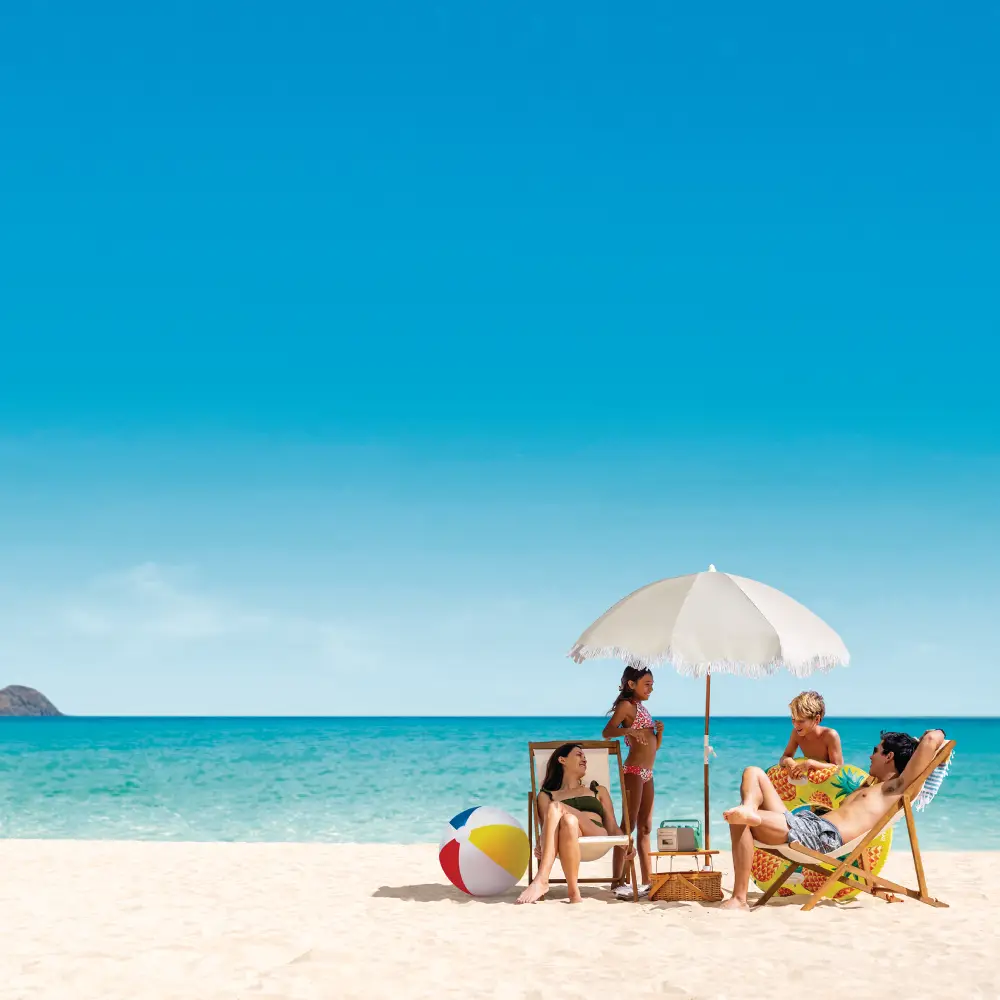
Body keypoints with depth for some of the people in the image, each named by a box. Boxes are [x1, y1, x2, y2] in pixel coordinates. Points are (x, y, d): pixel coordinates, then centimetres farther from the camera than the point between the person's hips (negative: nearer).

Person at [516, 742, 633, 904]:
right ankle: (573, 892, -46)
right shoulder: (546, 795, 29)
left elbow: (613, 827, 22)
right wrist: (541, 845, -12)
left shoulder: (598, 791, 35)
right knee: (569, 821, -37)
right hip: (568, 839, 0)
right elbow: (548, 827, 12)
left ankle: (541, 880, -39)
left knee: (556, 808, -30)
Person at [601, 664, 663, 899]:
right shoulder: (627, 705, -6)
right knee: (629, 825, -11)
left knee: (645, 828, 9)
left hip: (647, 773, 9)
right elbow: (607, 732, -22)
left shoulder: (641, 708, 19)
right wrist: (628, 730, -38)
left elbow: (654, 747, 21)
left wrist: (659, 731, 2)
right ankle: (617, 881, -11)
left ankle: (646, 882, 13)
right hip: (634, 770, -9)